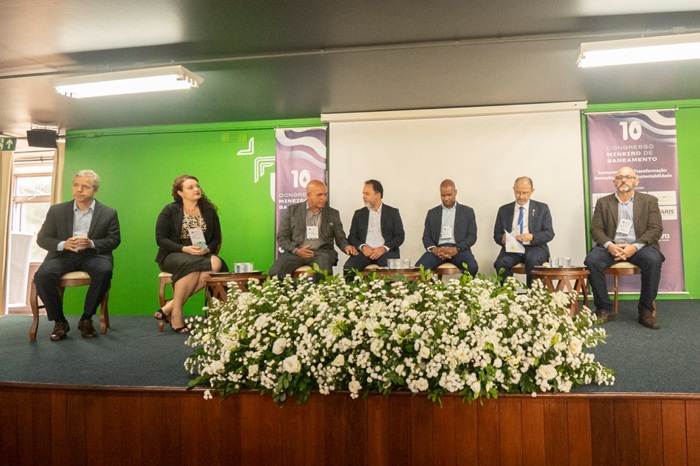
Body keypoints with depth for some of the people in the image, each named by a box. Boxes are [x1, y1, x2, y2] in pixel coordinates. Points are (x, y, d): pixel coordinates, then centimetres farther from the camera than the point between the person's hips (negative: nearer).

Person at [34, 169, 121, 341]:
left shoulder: (109, 213, 6)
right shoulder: (57, 210, 9)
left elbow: (114, 240, 3)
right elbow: (42, 238, 7)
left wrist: (92, 243, -17)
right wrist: (63, 244, -15)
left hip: (93, 255, -1)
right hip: (63, 255, 1)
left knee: (104, 271, -35)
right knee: (42, 275, -29)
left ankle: (86, 319, -14)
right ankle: (59, 321, -7)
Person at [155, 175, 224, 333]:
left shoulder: (209, 211, 10)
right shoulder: (170, 210, 1)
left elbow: (216, 238, 10)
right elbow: (160, 239, -5)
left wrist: (207, 249, -13)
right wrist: (185, 249, -20)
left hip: (202, 255, 4)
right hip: (173, 255, -3)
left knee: (216, 264, -32)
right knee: (192, 264, -38)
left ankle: (170, 306, -28)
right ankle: (176, 312, -24)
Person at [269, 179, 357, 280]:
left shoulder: (333, 213, 12)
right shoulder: (292, 210, 8)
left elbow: (340, 238, 14)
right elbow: (281, 237, 7)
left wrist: (347, 246, -9)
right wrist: (296, 250, -10)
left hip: (322, 252, 0)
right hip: (295, 252, 0)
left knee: (323, 272, -35)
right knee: (275, 272, -27)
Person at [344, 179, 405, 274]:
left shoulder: (393, 212, 12)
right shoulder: (359, 213, 18)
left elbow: (400, 236, 5)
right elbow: (352, 236, 13)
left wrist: (384, 248, -12)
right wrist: (362, 246, -9)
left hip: (386, 251, -1)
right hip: (364, 251, 2)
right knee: (348, 267, -29)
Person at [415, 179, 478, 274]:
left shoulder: (467, 211, 15)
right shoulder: (432, 213, 19)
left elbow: (472, 236, 6)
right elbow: (426, 237, 12)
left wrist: (457, 249, -14)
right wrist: (433, 249, -12)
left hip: (459, 248, -1)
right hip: (438, 249, 1)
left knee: (472, 267, -34)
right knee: (419, 267, -29)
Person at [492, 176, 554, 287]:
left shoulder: (542, 208, 11)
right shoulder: (504, 210, 14)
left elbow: (549, 233, 4)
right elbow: (497, 235, 13)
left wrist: (532, 237, -17)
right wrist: (503, 239, -12)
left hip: (534, 247, -1)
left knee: (532, 260, -36)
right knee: (501, 263, -32)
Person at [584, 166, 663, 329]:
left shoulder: (649, 201, 9)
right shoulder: (603, 202, 11)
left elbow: (656, 229, -1)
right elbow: (596, 229, 3)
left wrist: (635, 246, -18)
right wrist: (609, 245, -18)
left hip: (638, 246, 0)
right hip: (611, 246, 1)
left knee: (653, 259, -33)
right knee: (591, 260, -30)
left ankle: (646, 310, -17)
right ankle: (604, 309, -17)